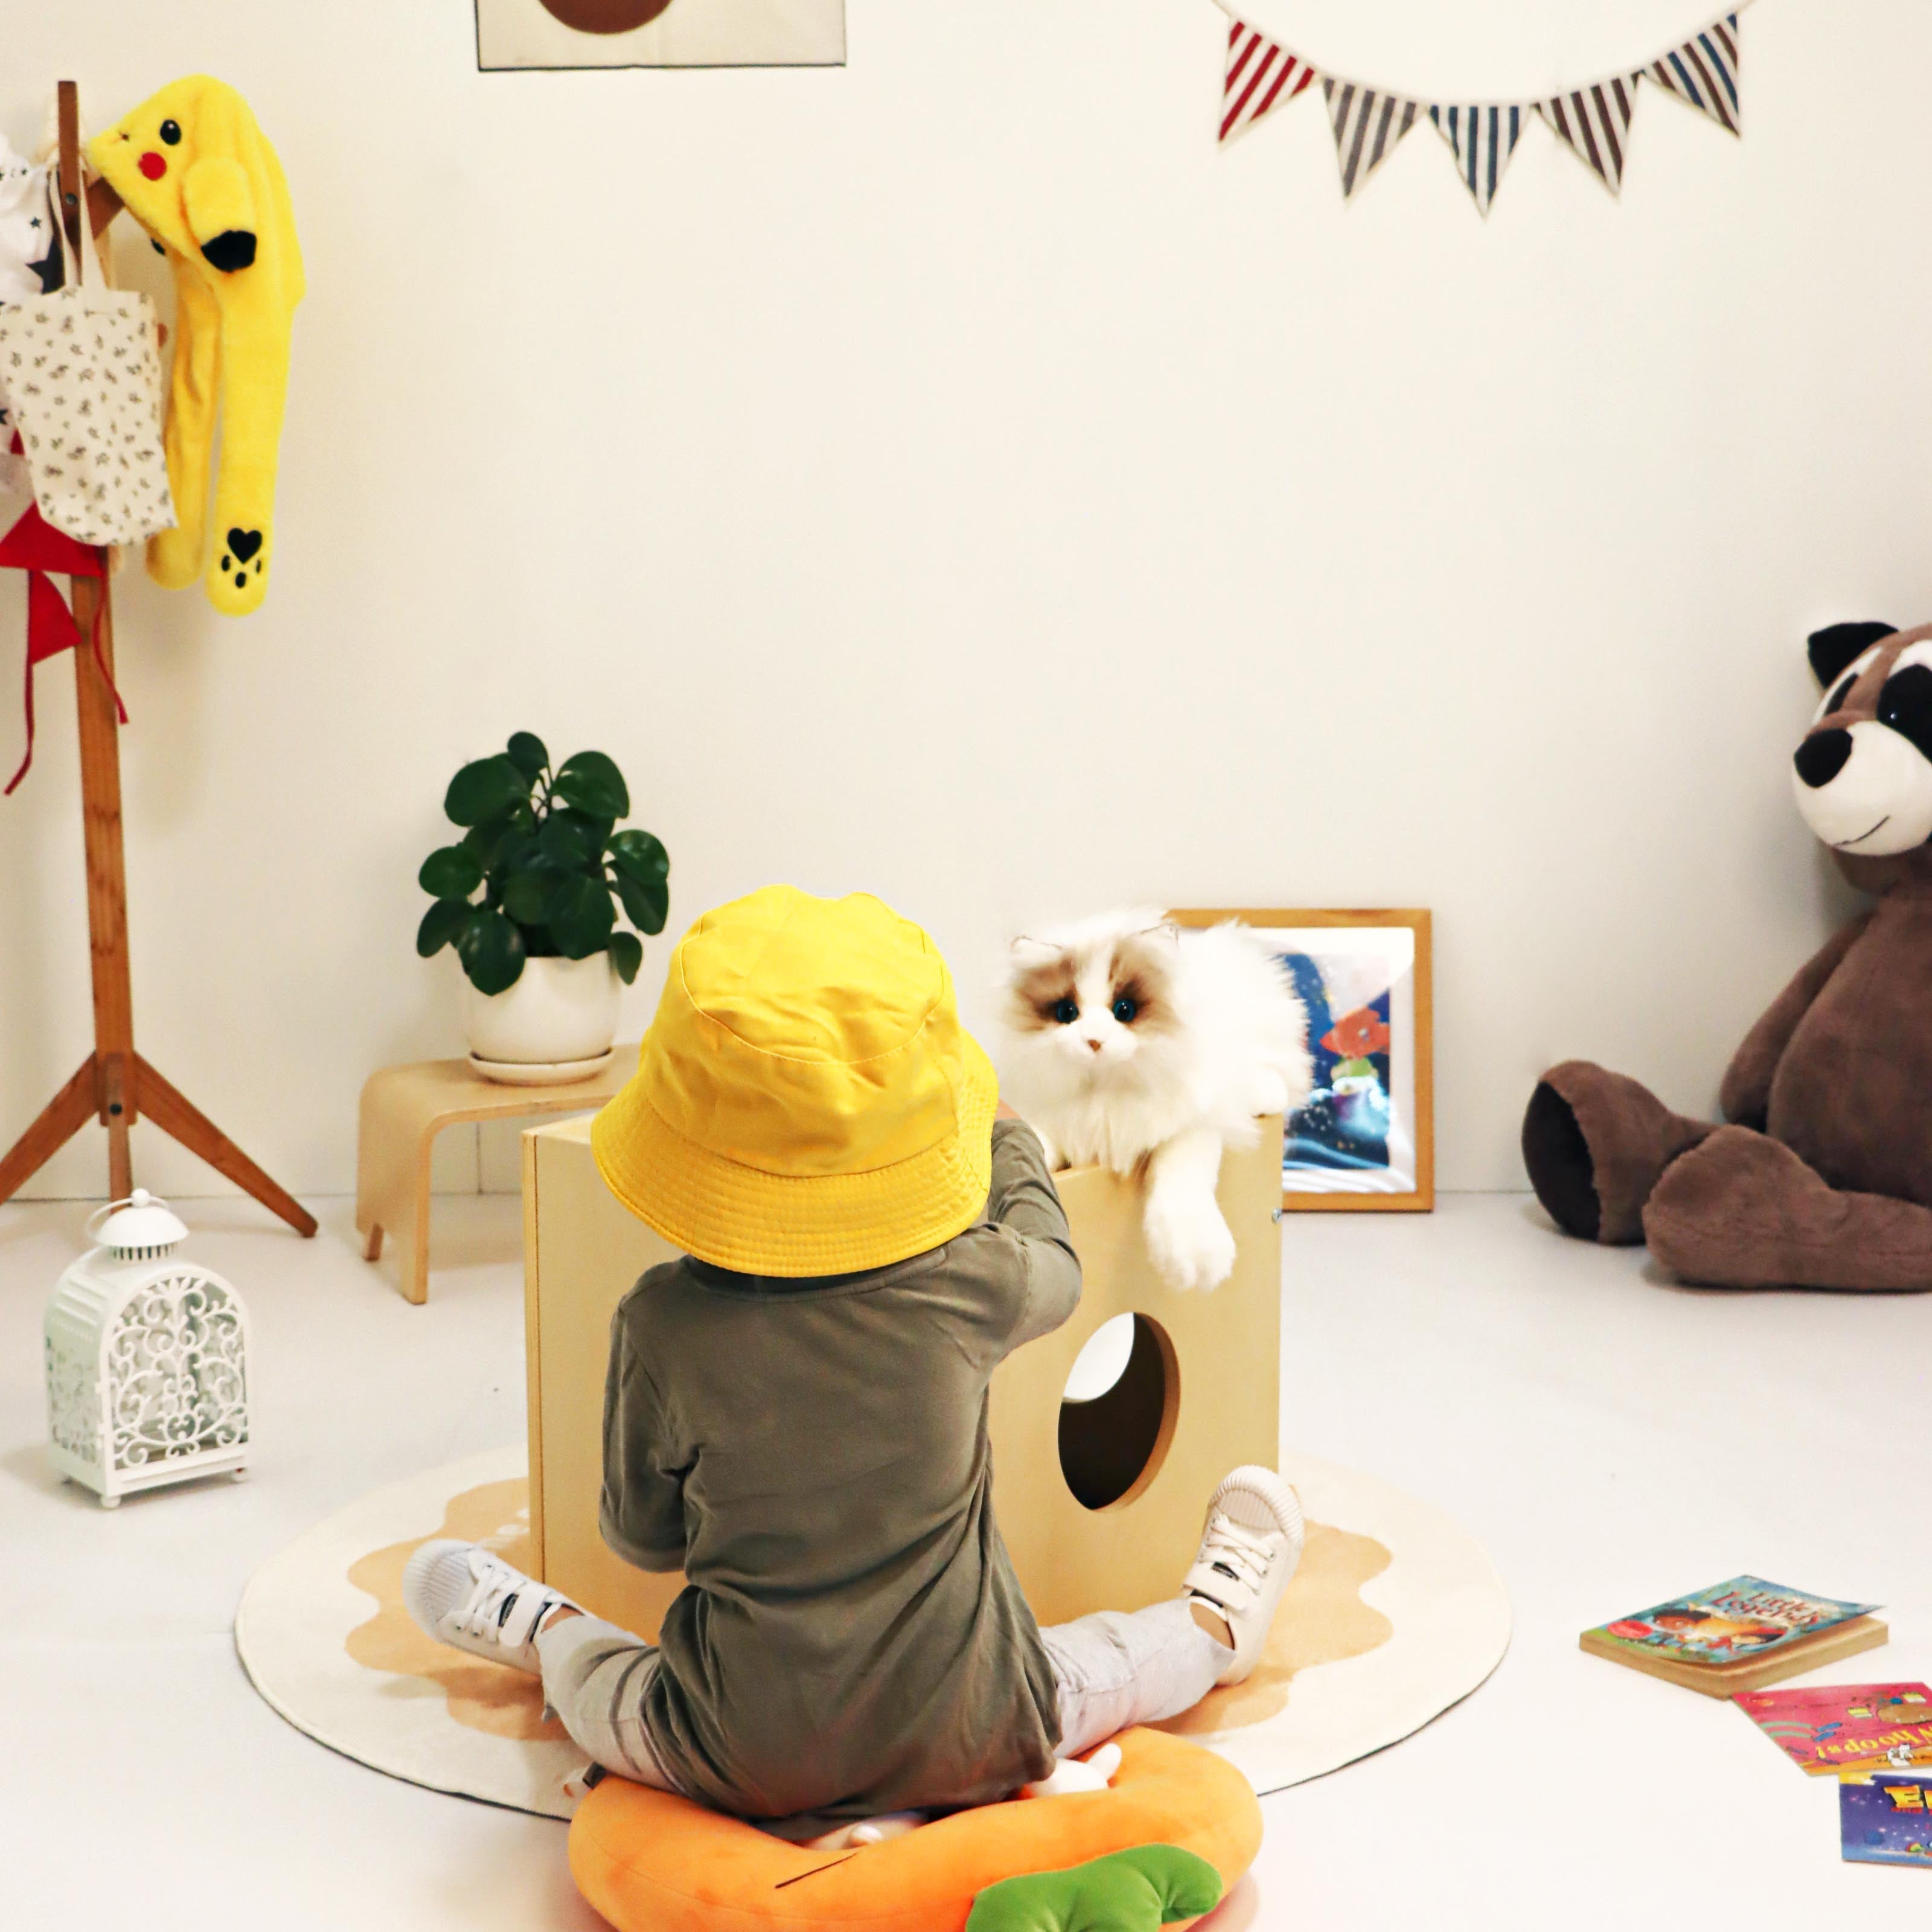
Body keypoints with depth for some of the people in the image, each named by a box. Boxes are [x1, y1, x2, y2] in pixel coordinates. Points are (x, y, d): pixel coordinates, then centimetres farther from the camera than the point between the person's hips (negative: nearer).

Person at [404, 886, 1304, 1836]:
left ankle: (549, 1633, 60)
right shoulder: (965, 1288, -18)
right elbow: (1053, 1266, 10)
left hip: (735, 1762, 0)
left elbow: (643, 1534, -4)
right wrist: (1005, 1133, 29)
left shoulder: (664, 1325, -20)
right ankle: (1213, 1624, 56)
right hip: (968, 1751, 0)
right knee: (1100, 1658, 30)